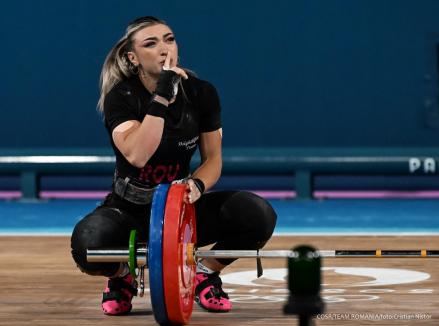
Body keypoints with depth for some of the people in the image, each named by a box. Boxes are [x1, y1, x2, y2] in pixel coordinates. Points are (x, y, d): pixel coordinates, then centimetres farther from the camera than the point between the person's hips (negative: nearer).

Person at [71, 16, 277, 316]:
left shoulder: (201, 93, -6)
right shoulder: (121, 97, -16)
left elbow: (213, 158, 1)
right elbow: (137, 156, -32)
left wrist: (197, 184, -22)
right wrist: (162, 97, -36)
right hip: (130, 209, -3)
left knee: (258, 215, -26)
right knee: (89, 243, -39)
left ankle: (206, 273, 3)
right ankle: (121, 277, 1)